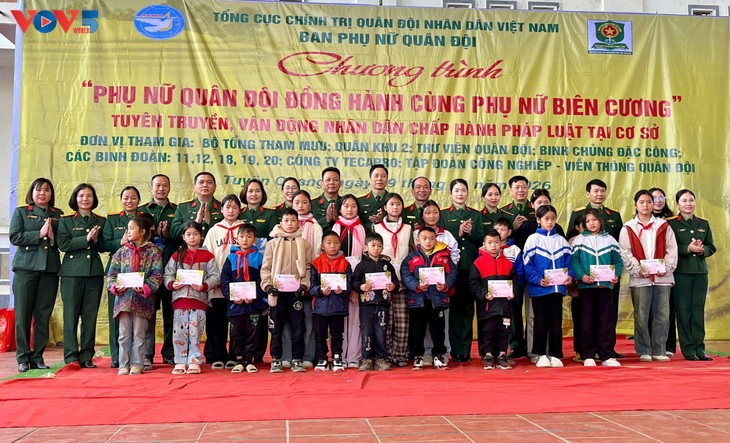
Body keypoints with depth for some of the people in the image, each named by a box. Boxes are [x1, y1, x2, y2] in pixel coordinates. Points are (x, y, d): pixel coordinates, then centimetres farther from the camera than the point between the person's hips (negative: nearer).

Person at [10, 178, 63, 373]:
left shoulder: (58, 215, 14)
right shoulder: (21, 212, 9)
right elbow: (14, 237, -3)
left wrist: (53, 238, -9)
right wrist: (39, 234, -12)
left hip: (50, 269, 2)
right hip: (25, 268, -2)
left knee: (44, 315, 3)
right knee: (23, 314, -1)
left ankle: (37, 357, 11)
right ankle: (23, 358, 7)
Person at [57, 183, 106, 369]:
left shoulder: (101, 221, 12)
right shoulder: (66, 221, 7)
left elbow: (103, 247, 11)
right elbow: (63, 244, -5)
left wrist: (96, 240, -9)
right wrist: (86, 239, -13)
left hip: (95, 272, 2)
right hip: (72, 272, -2)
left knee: (90, 316, 2)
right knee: (71, 315, -2)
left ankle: (86, 357, 8)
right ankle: (71, 357, 3)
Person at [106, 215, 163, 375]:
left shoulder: (153, 251, 2)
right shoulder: (122, 251, 11)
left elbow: (157, 275, -5)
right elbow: (111, 273, 10)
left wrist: (145, 287, -19)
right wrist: (115, 286, -9)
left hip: (142, 298, -3)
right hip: (123, 297, 3)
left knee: (139, 333, 3)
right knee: (124, 333, 5)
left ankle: (137, 365, 10)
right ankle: (123, 365, 12)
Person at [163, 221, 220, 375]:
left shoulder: (207, 256, 4)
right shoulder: (177, 255, 11)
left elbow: (215, 276, 0)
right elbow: (167, 274, 10)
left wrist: (204, 286, -15)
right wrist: (172, 284, -9)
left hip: (199, 298, -2)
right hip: (180, 297, 2)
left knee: (195, 332, 1)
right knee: (179, 332, 3)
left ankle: (194, 362, 9)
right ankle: (180, 362, 11)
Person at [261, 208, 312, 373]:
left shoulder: (304, 244, 8)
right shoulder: (273, 243, 6)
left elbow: (308, 268, 6)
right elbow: (265, 267, 4)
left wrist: (304, 285, -7)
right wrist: (268, 285, -9)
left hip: (296, 292, 0)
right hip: (277, 292, 0)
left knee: (298, 327, 2)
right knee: (276, 328, 5)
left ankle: (297, 359, 11)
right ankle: (276, 360, 14)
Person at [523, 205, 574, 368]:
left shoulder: (561, 240, 11)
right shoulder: (532, 239, 0)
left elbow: (568, 261, 11)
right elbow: (527, 264, -5)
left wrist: (569, 275, -7)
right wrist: (537, 279, -17)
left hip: (558, 287, 3)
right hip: (539, 289, -3)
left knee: (556, 322, 6)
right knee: (541, 322, 4)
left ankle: (555, 355, 13)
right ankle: (541, 355, 12)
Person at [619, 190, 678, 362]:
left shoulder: (663, 226, 11)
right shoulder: (628, 228, 6)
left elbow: (671, 249, 6)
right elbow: (625, 253, -1)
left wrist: (667, 267, -8)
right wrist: (638, 269, -12)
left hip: (662, 277, 2)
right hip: (639, 278, -2)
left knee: (662, 315, 2)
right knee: (641, 316, -1)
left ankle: (659, 351, 11)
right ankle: (644, 352, 8)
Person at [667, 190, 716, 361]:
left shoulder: (703, 224, 15)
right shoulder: (671, 223, 0)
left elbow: (711, 247, 14)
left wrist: (702, 250, -7)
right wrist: (687, 248, -16)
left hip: (700, 271, 4)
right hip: (681, 271, -4)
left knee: (699, 310, 5)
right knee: (683, 310, -1)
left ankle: (699, 348, 10)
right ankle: (688, 349, 4)